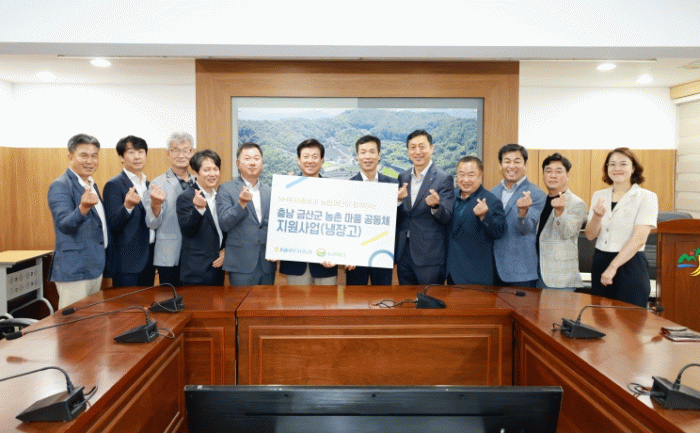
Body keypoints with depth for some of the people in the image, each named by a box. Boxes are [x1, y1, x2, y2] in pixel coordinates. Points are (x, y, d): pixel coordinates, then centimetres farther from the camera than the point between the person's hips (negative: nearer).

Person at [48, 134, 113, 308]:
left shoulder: (92, 185, 13)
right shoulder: (60, 186, -12)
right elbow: (64, 224, -24)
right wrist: (83, 208, -43)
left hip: (95, 267, 8)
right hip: (74, 270, -8)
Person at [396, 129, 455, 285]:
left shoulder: (444, 179, -7)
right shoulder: (403, 177, 9)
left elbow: (447, 218, -10)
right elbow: (396, 217, 8)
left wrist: (436, 206, -31)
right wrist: (399, 200, -13)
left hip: (429, 256, -5)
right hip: (403, 253, 5)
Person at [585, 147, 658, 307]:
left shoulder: (647, 197, -4)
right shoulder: (598, 196, 9)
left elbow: (639, 238, -13)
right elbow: (590, 235, 4)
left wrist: (613, 267, -18)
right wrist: (597, 216, -16)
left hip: (630, 263, -4)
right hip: (600, 262, 4)